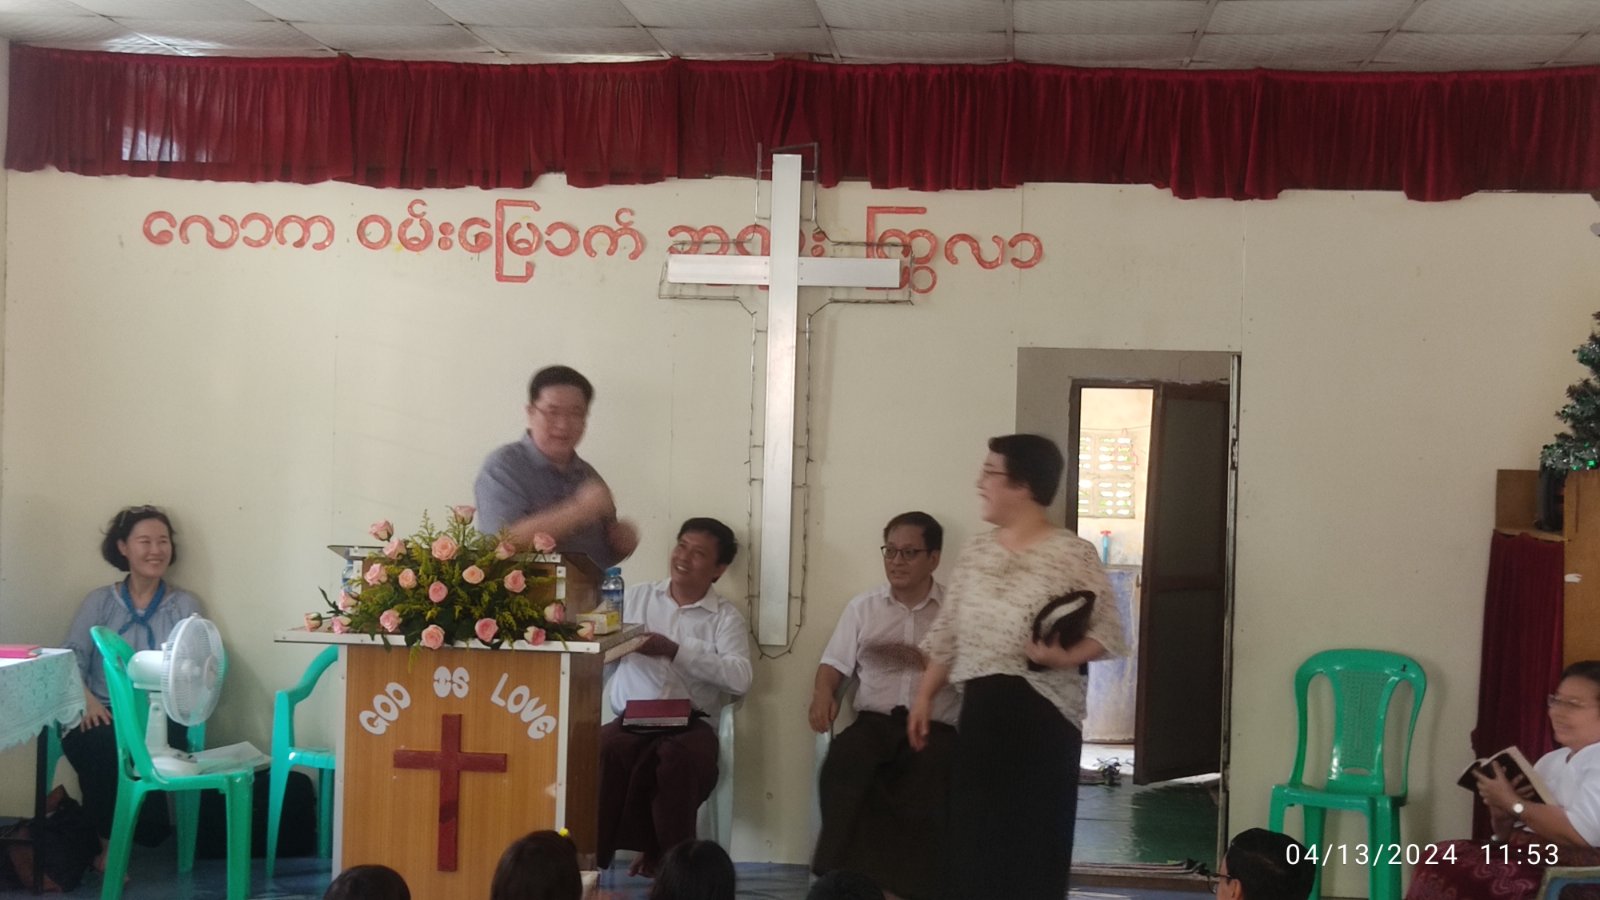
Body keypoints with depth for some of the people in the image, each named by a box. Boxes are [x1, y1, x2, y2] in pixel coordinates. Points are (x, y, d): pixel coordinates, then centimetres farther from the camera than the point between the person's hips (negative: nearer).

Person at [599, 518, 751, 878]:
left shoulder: (726, 618, 7)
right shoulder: (637, 597, 17)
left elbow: (740, 679, -10)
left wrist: (675, 651, -14)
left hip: (691, 724, -1)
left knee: (677, 758, -35)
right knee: (603, 751, -32)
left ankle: (669, 858, -15)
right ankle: (593, 854, -19)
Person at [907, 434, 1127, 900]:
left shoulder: (1074, 553, -7)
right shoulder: (975, 551, 11)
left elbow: (1108, 630, -7)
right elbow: (947, 634, 16)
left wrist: (1066, 657, -24)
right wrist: (924, 697, 14)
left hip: (1042, 710, -5)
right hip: (980, 708, 5)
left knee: (1032, 834, -3)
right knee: (973, 833, 6)